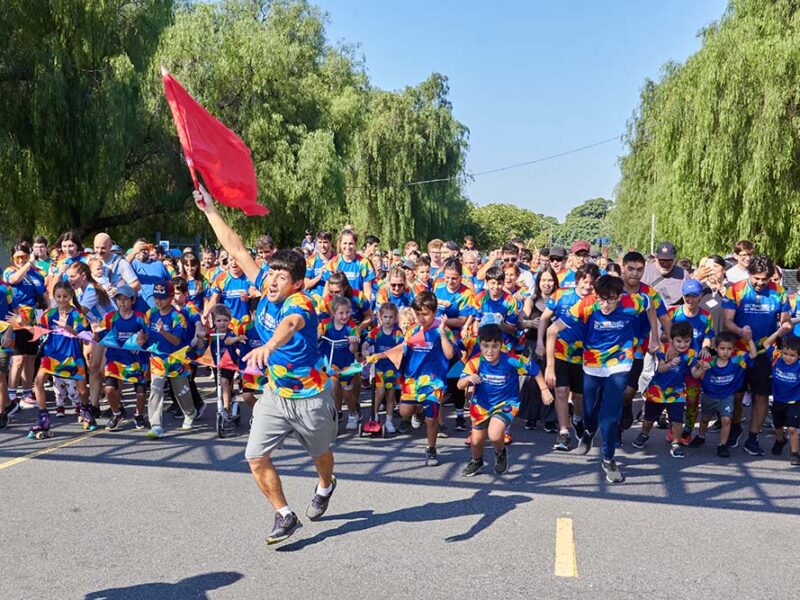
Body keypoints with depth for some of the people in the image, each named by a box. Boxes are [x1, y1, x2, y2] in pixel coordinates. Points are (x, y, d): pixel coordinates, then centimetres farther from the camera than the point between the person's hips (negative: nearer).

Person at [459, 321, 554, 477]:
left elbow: (534, 369, -12)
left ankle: (501, 452, 12)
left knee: (494, 435, -26)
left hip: (506, 403, -3)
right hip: (482, 405, 3)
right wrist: (468, 378, -42)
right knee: (476, 440, 14)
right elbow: (460, 385, -21)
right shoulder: (475, 362, -20)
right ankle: (476, 461, 50)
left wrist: (544, 390, -9)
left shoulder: (511, 360, -25)